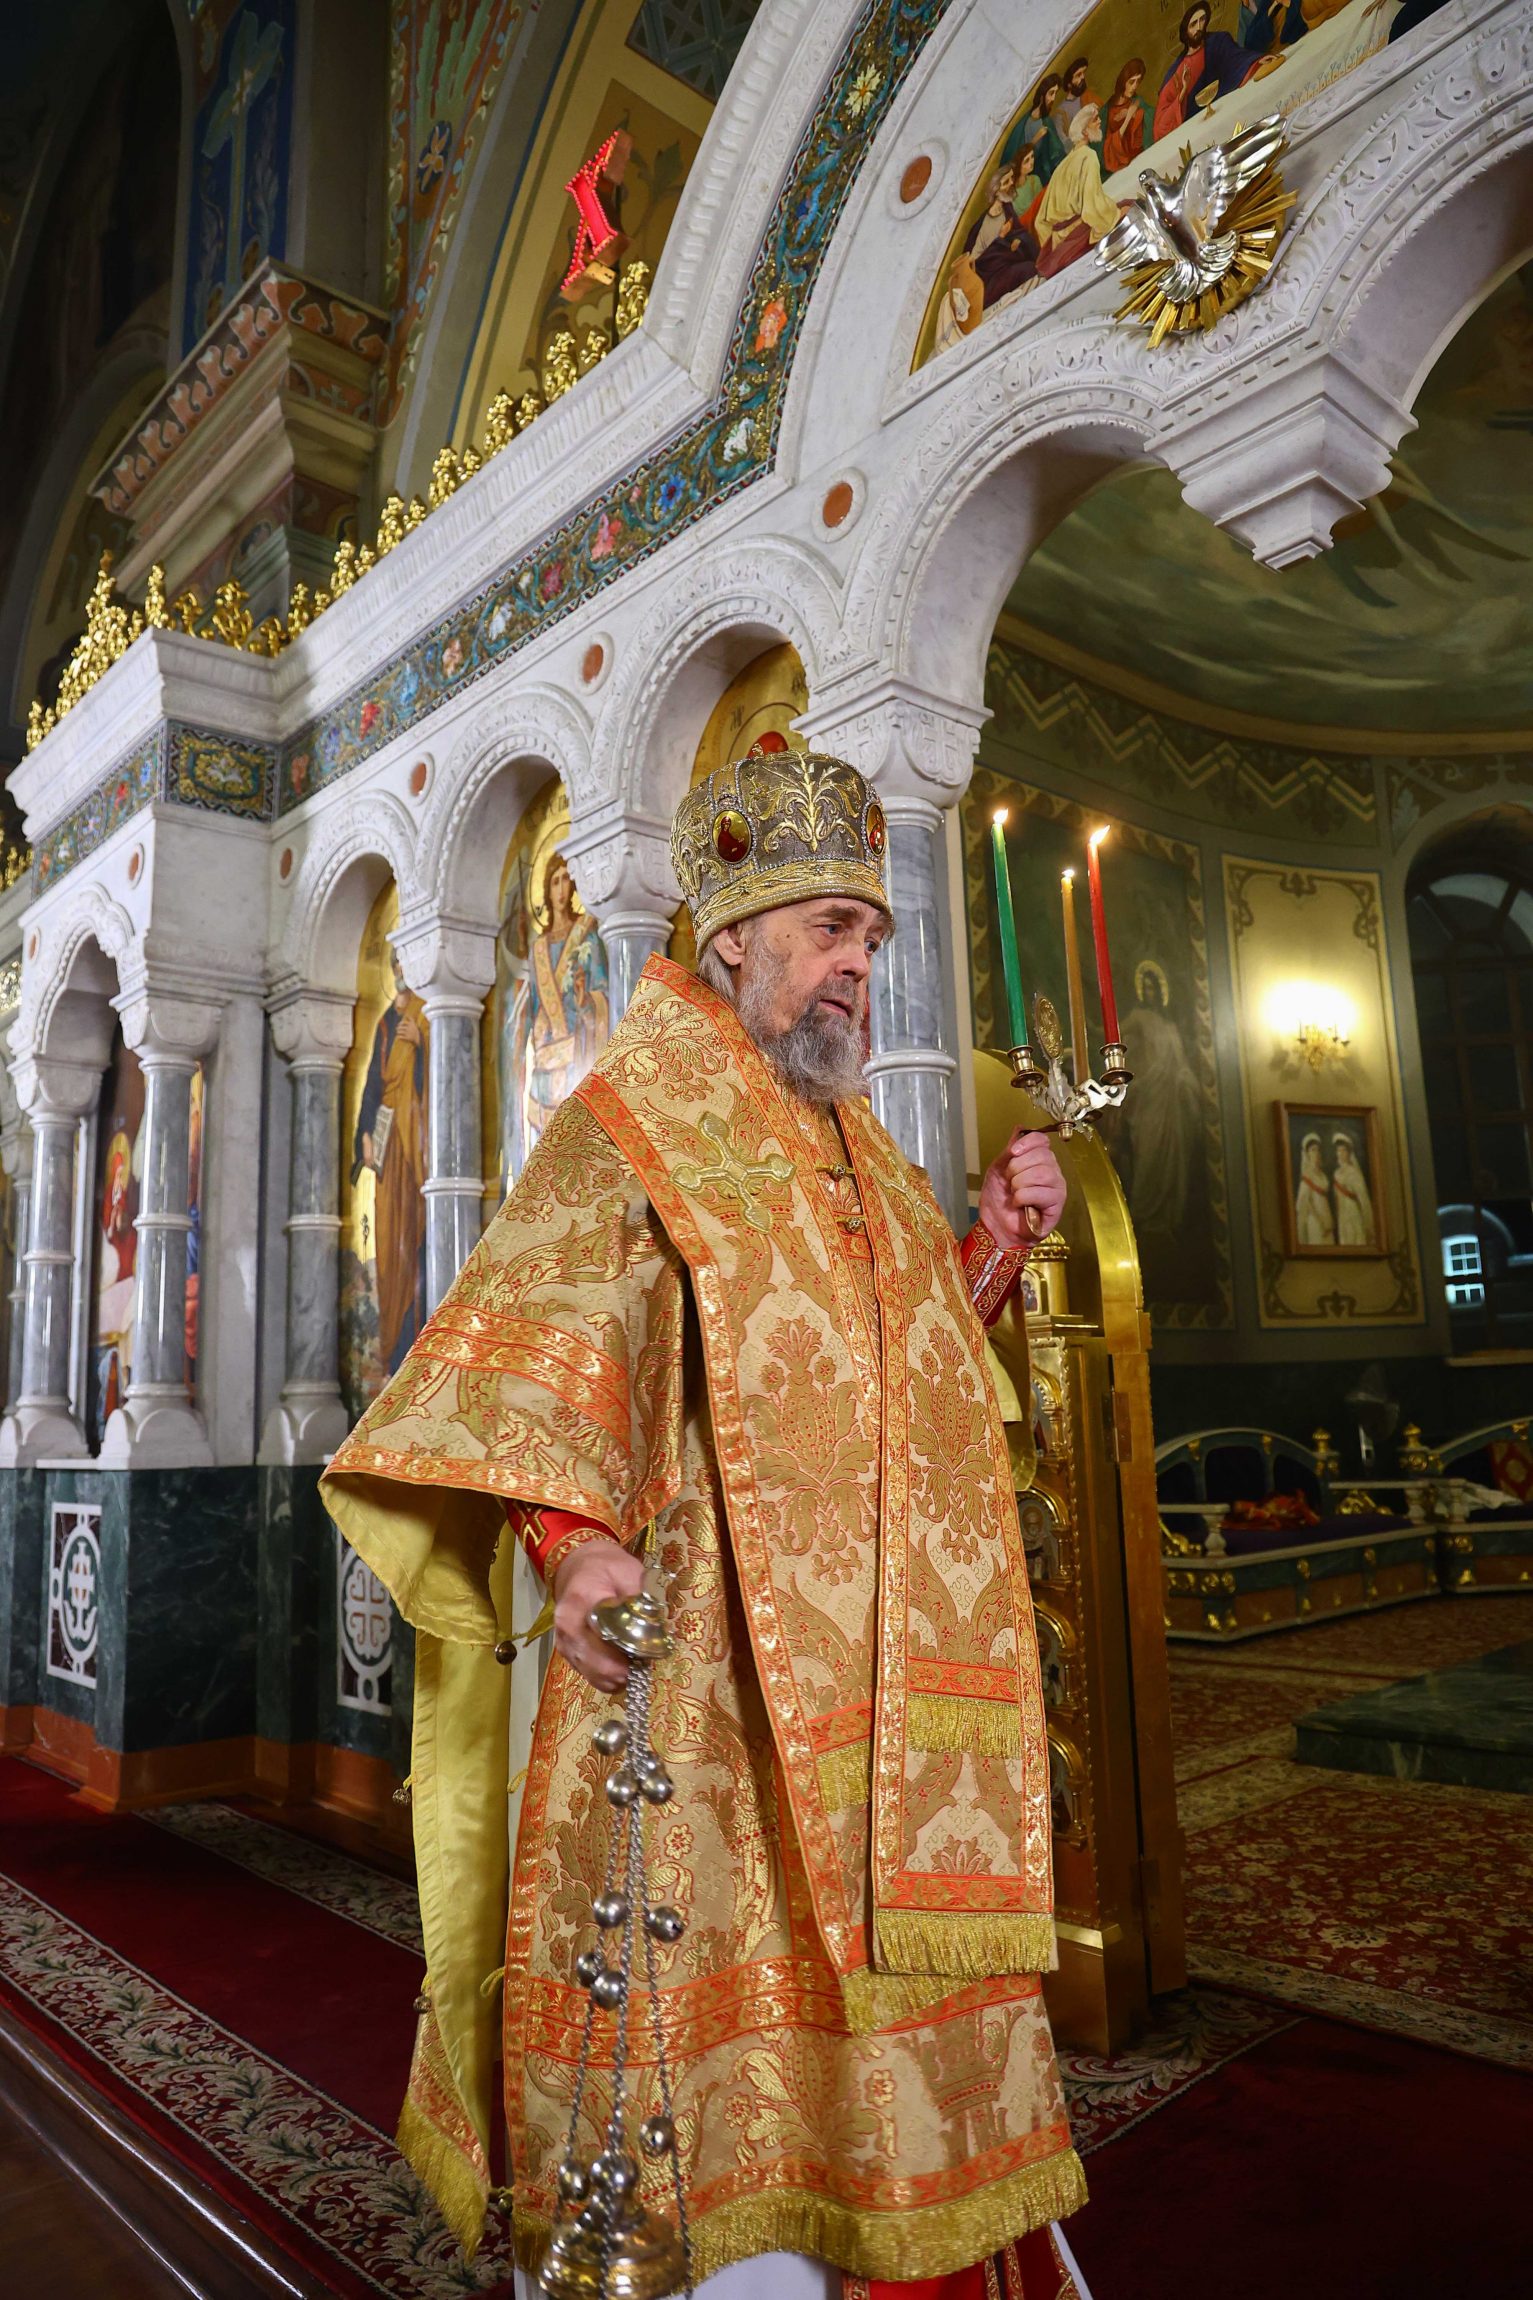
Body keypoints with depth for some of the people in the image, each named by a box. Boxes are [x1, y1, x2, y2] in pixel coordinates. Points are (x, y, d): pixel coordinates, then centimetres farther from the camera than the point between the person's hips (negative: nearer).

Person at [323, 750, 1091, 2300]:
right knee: (701, 1954, -1)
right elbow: (539, 1346, -15)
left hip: (870, 1661, 7)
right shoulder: (630, 1126, -4)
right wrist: (570, 1532, -31)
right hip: (700, 1647, -6)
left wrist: (994, 1242, 6)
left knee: (857, 1976, 14)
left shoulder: (854, 1155, 17)